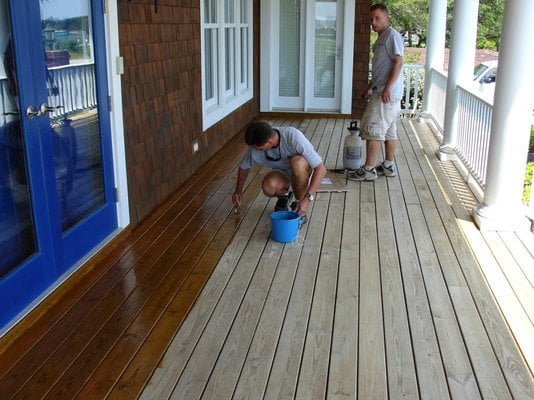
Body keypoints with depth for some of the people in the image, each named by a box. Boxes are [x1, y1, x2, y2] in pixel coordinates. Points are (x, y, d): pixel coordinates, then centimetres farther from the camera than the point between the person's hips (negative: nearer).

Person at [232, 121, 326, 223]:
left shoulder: (294, 137, -33)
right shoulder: (255, 149, -21)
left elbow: (321, 168, -32)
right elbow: (244, 167, 4)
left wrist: (307, 198, -38)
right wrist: (238, 190, 2)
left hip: (304, 170, -2)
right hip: (282, 173, 2)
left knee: (297, 162, -38)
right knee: (268, 187, -33)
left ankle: (300, 212, -17)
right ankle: (284, 195, 5)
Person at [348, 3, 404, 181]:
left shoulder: (392, 35, -12)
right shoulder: (381, 38, 18)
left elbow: (398, 62, -19)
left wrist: (387, 88, -25)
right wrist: (370, 87, 25)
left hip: (387, 93, -10)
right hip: (381, 91, 10)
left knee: (371, 130, -8)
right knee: (389, 131, 13)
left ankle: (368, 170, -4)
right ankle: (389, 166, 21)